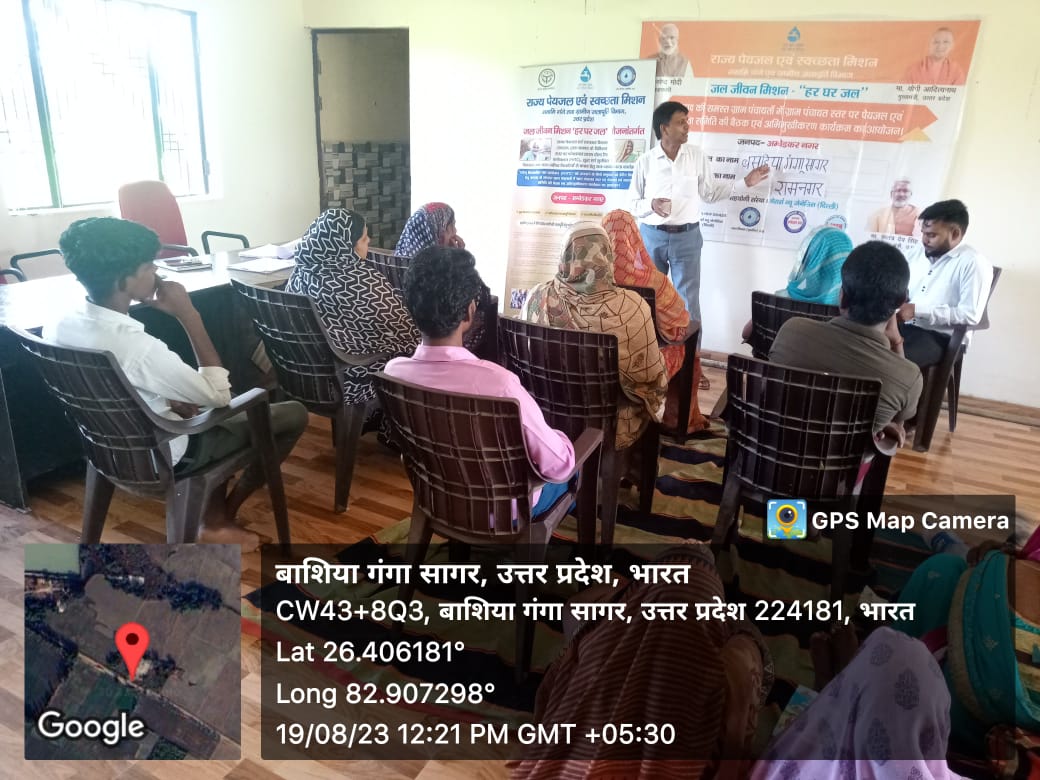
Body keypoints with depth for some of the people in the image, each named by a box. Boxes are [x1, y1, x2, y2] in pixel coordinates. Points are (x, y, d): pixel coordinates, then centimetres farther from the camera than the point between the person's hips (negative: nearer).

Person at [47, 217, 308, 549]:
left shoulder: (59, 328, -10)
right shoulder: (137, 346, -35)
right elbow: (220, 395, -24)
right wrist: (188, 314, -24)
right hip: (161, 456, -8)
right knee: (294, 414, 1)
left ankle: (214, 519, 28)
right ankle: (222, 516, 17)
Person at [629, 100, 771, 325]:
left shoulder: (696, 155, 3)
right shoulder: (645, 161, -2)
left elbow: (710, 193, 9)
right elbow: (632, 204, 0)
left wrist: (745, 182, 4)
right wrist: (651, 205, -20)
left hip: (687, 237, 0)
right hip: (652, 236, 0)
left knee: (688, 304, 4)